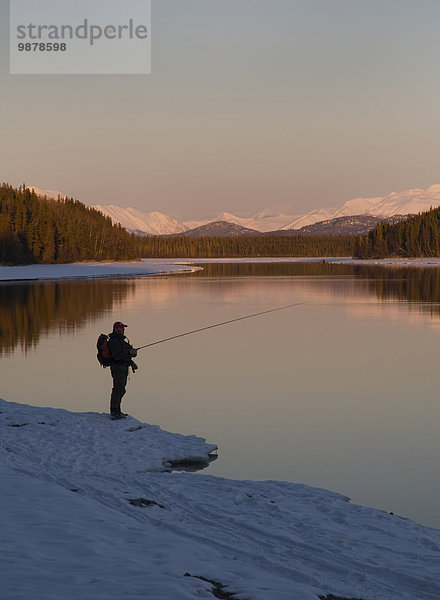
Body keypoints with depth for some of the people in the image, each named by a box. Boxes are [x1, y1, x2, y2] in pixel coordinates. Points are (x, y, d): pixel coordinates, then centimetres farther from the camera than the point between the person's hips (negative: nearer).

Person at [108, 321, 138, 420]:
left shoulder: (121, 340, 18)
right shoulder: (114, 341, -16)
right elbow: (117, 356, -26)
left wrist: (131, 363, 17)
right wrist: (129, 353, -26)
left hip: (123, 367, 11)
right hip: (118, 368, -11)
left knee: (121, 390, 14)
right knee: (118, 390, -11)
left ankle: (117, 411, 21)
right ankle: (114, 413, -10)